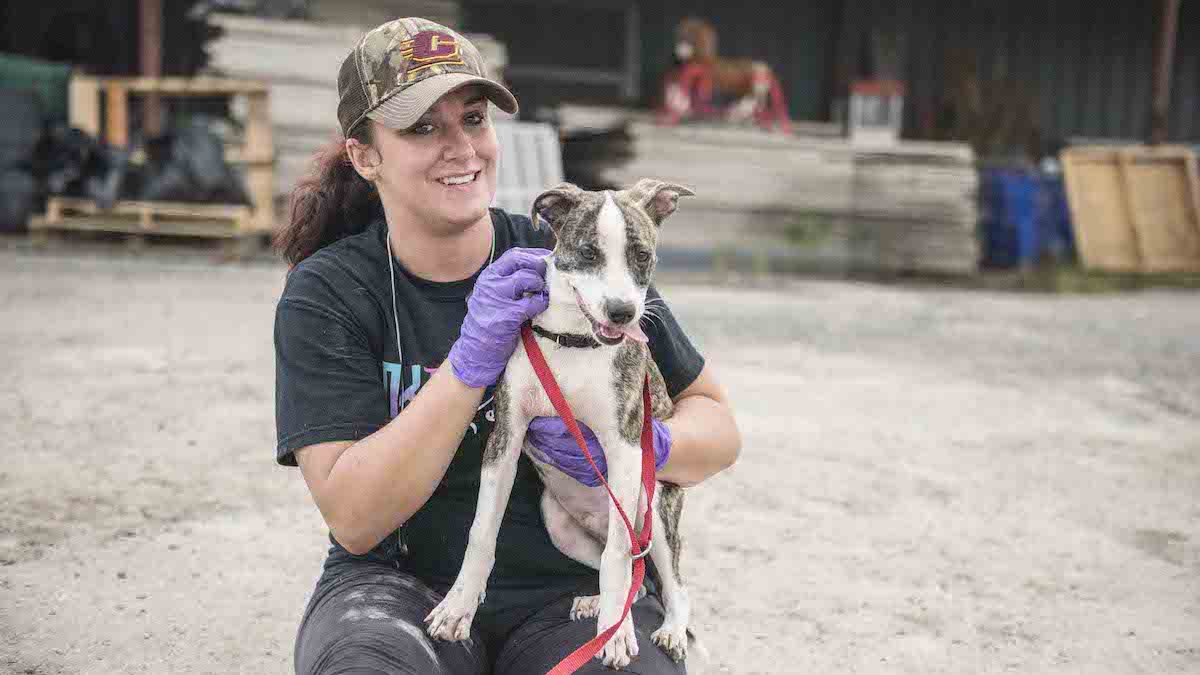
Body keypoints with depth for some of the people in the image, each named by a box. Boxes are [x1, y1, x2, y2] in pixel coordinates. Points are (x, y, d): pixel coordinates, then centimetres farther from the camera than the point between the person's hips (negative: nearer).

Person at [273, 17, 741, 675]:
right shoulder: (327, 293, -4)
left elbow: (718, 427, 7)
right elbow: (353, 519, -14)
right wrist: (471, 360, -24)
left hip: (571, 592, 1)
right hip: (401, 588, -1)